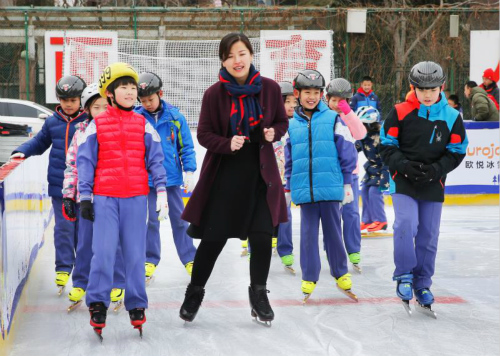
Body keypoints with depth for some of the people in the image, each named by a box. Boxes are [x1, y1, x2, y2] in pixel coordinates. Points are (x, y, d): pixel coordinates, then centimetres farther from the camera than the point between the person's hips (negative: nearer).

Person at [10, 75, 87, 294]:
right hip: (59, 185, 2)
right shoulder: (52, 122, 6)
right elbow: (40, 143, 18)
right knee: (63, 227, 1)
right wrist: (22, 152, 3)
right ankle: (63, 268, 7)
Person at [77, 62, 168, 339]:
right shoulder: (97, 125, 3)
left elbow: (155, 158, 7)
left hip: (136, 197, 2)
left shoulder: (143, 125, 7)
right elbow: (85, 161, 4)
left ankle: (136, 305, 15)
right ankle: (97, 303, 5)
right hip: (105, 197, -1)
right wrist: (85, 196, 0)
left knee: (135, 253, 4)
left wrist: (161, 191, 0)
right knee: (103, 251, -7)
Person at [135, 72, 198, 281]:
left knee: (179, 217, 9)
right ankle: (150, 260, 18)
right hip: (148, 178, 0)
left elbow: (186, 146, 2)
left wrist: (189, 172, -2)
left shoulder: (174, 116, -3)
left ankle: (189, 259, 16)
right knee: (151, 220, 7)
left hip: (172, 177, 0)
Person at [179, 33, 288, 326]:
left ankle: (259, 294, 22)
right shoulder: (214, 94, -9)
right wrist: (227, 144, -22)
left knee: (262, 236, -1)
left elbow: (282, 121, 9)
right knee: (213, 238, 5)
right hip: (224, 173, -1)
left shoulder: (269, 88, -4)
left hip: (260, 172, 1)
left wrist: (273, 133, -13)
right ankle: (195, 293, 26)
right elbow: (205, 135, -4)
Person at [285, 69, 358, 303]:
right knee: (308, 233, 5)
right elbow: (289, 159, 16)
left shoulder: (333, 119, -1)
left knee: (333, 231, 7)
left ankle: (341, 274, 21)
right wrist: (290, 187, 16)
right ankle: (309, 278, 14)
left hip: (330, 188, -2)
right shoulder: (292, 125, 7)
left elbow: (347, 152, 0)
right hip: (304, 191, 2)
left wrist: (347, 183, 0)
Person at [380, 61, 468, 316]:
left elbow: (457, 151, 1)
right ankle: (404, 276, -5)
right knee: (406, 224, -21)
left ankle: (422, 285, 21)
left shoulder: (451, 117, -1)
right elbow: (387, 144, -1)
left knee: (429, 235, 7)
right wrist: (403, 165, -17)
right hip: (403, 180, -2)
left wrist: (435, 169, -14)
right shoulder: (401, 112, -5)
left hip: (433, 185, 2)